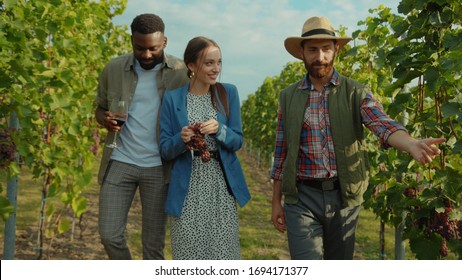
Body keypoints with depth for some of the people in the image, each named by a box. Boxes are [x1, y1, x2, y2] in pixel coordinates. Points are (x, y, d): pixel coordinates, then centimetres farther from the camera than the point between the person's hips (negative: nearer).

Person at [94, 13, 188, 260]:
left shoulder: (181, 72, -3)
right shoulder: (114, 69, 3)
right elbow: (100, 108, 14)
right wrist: (105, 119, -11)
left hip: (159, 167, -2)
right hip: (120, 162, 2)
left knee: (153, 243, 6)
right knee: (110, 235, 4)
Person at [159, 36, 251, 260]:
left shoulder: (228, 93, 5)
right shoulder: (172, 98, 2)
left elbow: (238, 141, 4)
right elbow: (165, 150, 2)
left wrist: (219, 130, -16)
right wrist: (181, 139, -19)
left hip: (222, 189, 1)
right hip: (187, 191, -1)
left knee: (224, 253, 2)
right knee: (188, 254, 3)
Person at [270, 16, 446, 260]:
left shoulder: (355, 93, 1)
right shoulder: (288, 97, 5)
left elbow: (384, 125, -17)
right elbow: (281, 153, 9)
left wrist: (412, 144, -39)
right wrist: (276, 202, 8)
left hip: (344, 196, 1)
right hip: (302, 197, 0)